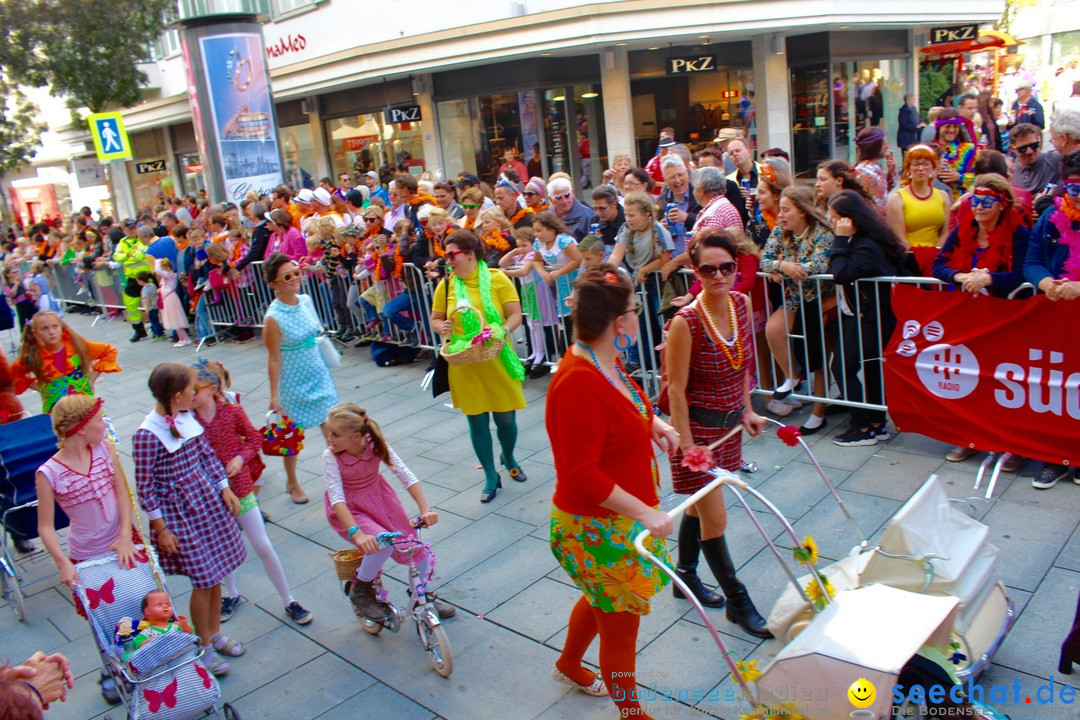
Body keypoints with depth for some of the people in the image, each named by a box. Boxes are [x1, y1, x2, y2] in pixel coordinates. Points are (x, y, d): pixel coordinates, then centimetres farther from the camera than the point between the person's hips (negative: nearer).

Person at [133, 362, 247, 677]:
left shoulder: (187, 417, -2)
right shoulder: (147, 435, -22)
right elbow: (145, 487, -15)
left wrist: (224, 488, 6)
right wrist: (161, 529, -12)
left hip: (208, 499, 7)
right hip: (179, 512, -6)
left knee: (215, 573, 16)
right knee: (203, 580, 3)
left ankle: (215, 633, 37)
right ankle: (204, 646, 25)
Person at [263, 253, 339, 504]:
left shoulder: (306, 300, -3)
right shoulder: (274, 317, -21)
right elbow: (274, 359, -15)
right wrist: (274, 395, -12)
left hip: (319, 375, 5)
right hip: (294, 382, -5)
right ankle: (292, 483, 31)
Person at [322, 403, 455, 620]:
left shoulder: (376, 445, -19)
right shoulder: (331, 457, -24)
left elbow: (406, 475, -20)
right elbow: (337, 498, -31)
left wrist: (425, 509, -30)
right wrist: (357, 533, -43)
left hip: (380, 500, 3)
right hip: (349, 511, -3)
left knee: (416, 546, 0)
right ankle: (360, 591, -2)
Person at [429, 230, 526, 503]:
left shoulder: (496, 278, -5)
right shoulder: (446, 284, 1)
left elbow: (515, 314, -5)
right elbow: (435, 319, 9)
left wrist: (502, 331, -23)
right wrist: (442, 328, -13)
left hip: (497, 360, -1)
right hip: (465, 365, 2)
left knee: (506, 417, 6)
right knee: (476, 421, 8)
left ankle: (509, 458, 39)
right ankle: (491, 476, 25)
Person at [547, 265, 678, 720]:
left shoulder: (603, 360, -2)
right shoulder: (578, 384, -32)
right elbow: (582, 474, -31)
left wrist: (652, 422, 4)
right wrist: (644, 511, -28)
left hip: (620, 517, 10)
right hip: (598, 529, -10)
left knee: (602, 599, 31)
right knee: (620, 629, 10)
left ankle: (568, 665, 57)